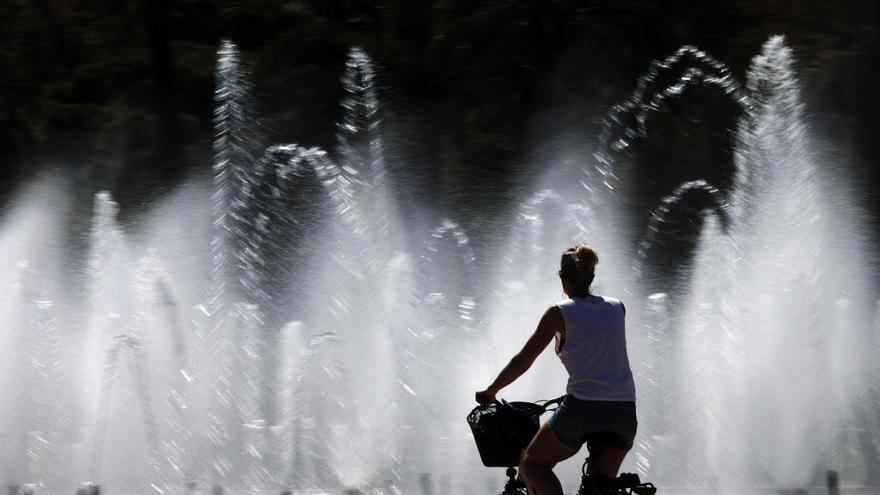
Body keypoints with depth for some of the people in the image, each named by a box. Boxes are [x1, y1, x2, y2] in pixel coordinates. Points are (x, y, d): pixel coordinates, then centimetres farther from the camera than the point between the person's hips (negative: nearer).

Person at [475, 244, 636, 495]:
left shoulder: (559, 313, 0)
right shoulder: (617, 308, 13)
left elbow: (522, 362, 4)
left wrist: (490, 391, 18)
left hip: (582, 408, -4)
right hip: (625, 411, 4)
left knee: (531, 464, 15)